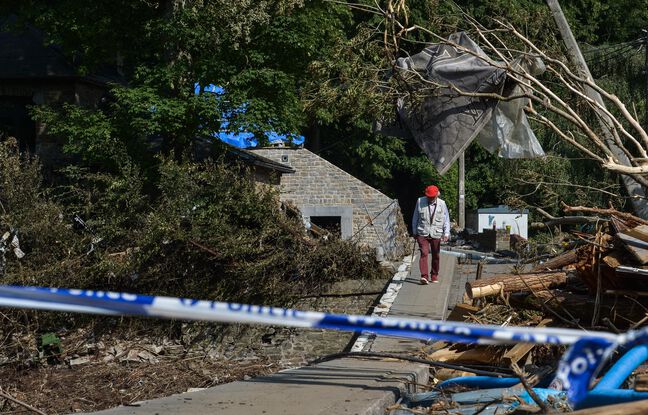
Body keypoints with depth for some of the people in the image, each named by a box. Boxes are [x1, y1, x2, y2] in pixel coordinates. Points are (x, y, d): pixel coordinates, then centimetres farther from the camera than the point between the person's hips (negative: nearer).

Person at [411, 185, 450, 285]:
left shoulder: (442, 204, 1)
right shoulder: (420, 201, 1)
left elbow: (446, 219, 4)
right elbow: (415, 218, 11)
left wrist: (446, 233, -6)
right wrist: (414, 232, 12)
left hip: (436, 234, 1)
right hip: (422, 234, -1)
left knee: (435, 256, 8)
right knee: (424, 253, -14)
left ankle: (434, 276, 23)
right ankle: (424, 276, -20)